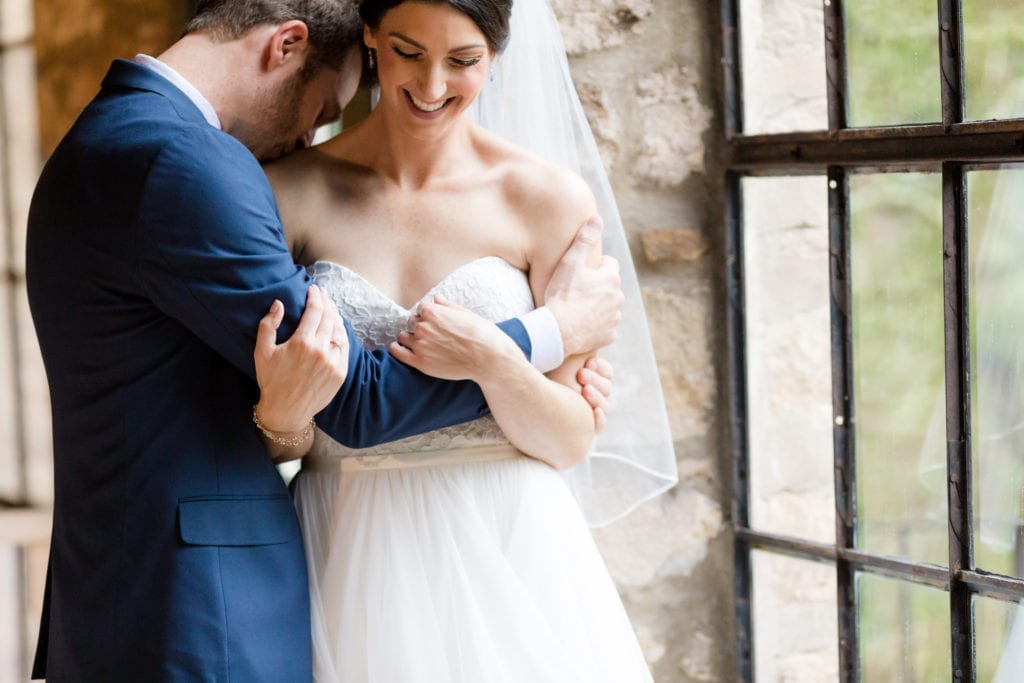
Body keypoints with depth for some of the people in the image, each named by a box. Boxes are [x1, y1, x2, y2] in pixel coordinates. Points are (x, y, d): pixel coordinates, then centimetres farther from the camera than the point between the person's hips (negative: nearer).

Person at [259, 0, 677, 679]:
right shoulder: (293, 191, -2)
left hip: (509, 554, 0)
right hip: (351, 565, 1)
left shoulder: (550, 198, -3)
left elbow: (570, 442, -2)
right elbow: (276, 444, -1)